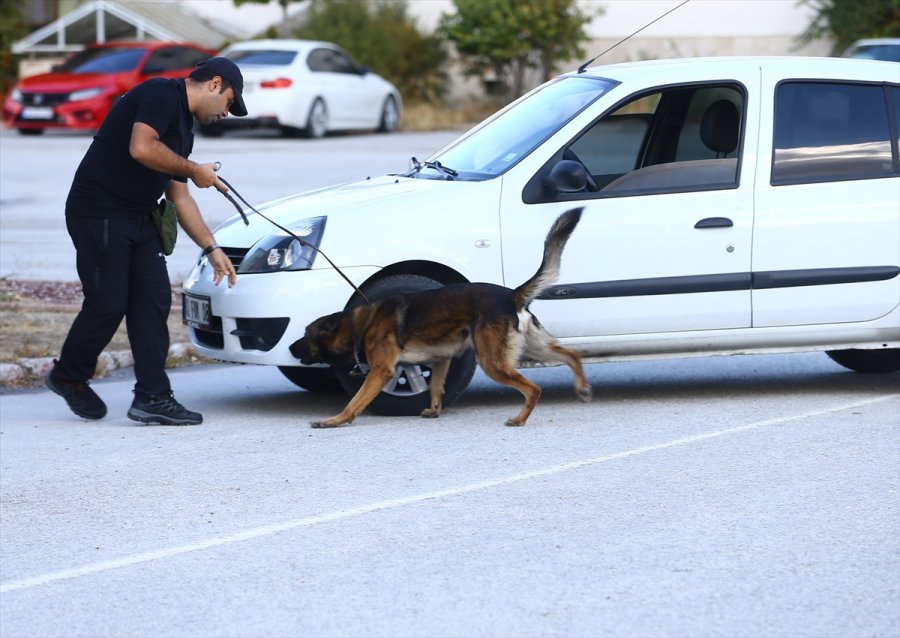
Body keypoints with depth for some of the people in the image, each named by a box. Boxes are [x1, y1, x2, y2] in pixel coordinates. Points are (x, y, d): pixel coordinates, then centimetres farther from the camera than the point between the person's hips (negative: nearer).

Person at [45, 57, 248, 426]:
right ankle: (68, 376, 16)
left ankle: (152, 396, 2)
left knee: (154, 301, 2)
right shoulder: (161, 95, -10)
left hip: (137, 218, 10)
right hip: (99, 213, -10)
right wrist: (194, 171, -14)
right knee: (108, 303, -6)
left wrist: (211, 249, 20)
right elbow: (141, 148, -26)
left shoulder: (183, 126, 19)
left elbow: (179, 198, 23)